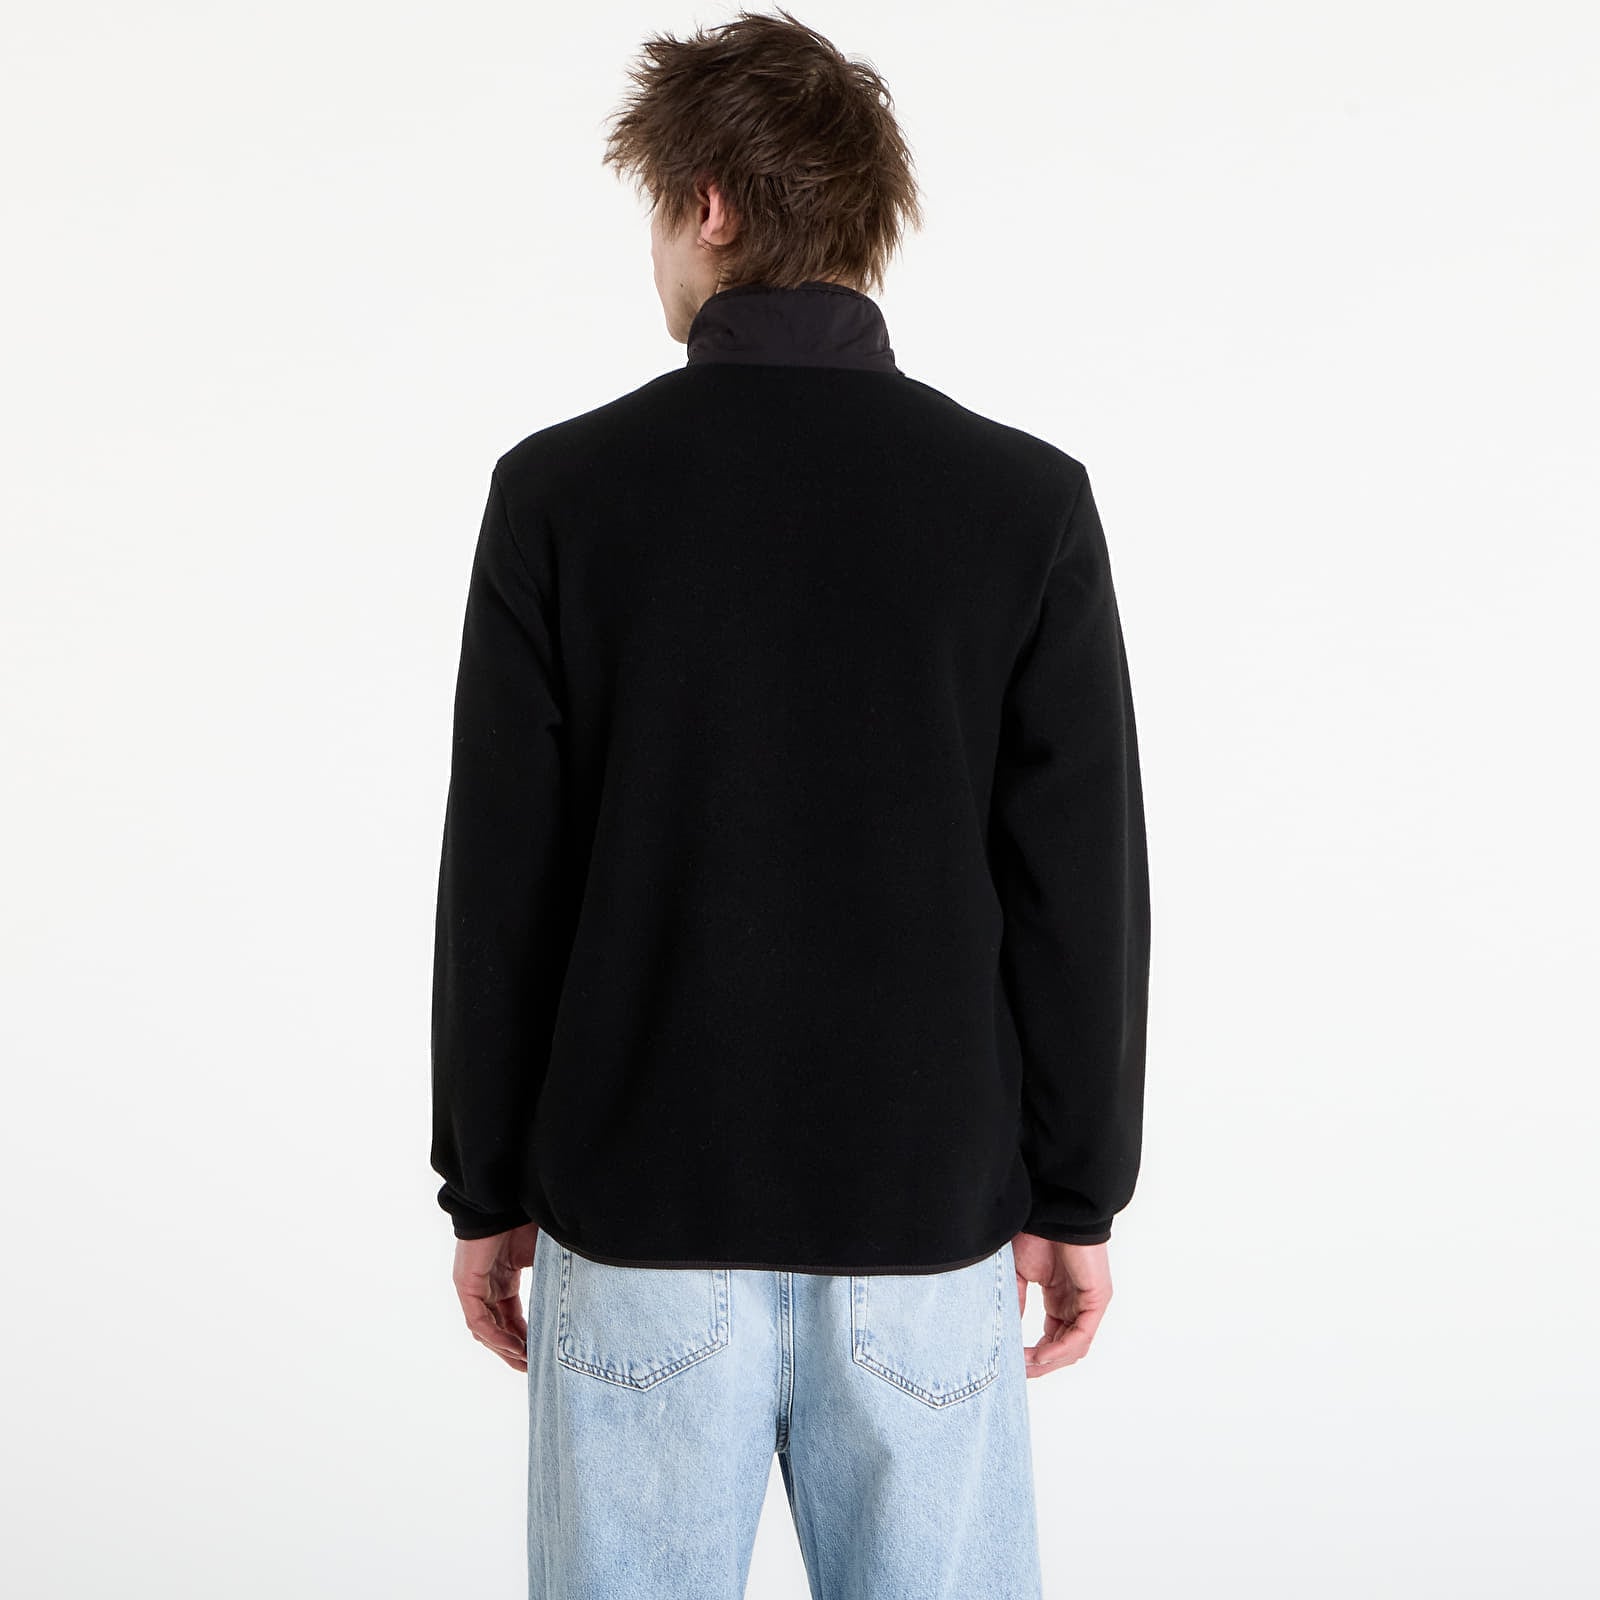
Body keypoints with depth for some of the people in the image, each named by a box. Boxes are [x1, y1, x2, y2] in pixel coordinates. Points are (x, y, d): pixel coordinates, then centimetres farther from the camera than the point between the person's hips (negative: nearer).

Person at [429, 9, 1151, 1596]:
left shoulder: (562, 490, -7)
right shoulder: (1027, 500, -5)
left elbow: (501, 881, -5)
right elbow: (1084, 883, -4)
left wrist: (485, 1189, 6)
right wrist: (1078, 1197, 5)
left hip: (639, 1216, 0)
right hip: (927, 1220, 1)